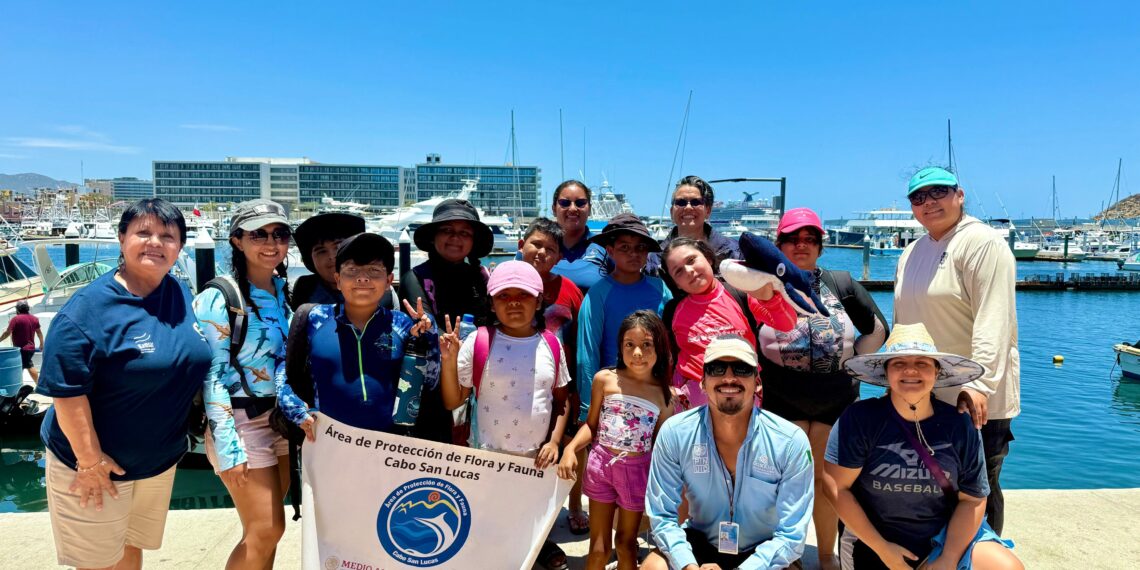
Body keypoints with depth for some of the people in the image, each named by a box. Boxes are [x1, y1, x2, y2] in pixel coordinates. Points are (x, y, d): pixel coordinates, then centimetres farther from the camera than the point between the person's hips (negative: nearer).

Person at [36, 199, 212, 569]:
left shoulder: (182, 295, 0)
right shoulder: (91, 306, -20)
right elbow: (67, 389, -21)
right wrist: (90, 460, -20)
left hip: (160, 461, 6)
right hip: (95, 463, -5)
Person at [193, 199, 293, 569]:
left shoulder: (286, 291, 6)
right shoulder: (219, 299, -14)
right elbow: (212, 376, -16)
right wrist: (228, 446, -19)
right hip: (242, 422, -6)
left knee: (265, 530, 13)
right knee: (266, 530, -3)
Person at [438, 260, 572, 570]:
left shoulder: (551, 344, -3)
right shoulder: (478, 342, -11)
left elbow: (560, 400, 8)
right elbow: (452, 402, -8)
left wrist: (554, 441, -3)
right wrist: (449, 360, -21)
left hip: (537, 456, 3)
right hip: (488, 455, -2)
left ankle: (539, 545, 50)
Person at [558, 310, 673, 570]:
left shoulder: (664, 394, -5)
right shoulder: (605, 379, -6)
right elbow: (591, 425, 2)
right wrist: (570, 448, -14)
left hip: (636, 471, 0)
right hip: (601, 464, 0)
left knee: (626, 544, 17)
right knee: (599, 547, 11)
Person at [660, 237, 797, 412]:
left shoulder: (740, 294, -4)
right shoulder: (674, 310, 4)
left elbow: (787, 325, -11)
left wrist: (768, 297, -28)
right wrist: (668, 389, 5)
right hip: (692, 396, 1)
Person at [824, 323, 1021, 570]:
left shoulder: (960, 425, -7)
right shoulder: (860, 419, -16)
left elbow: (972, 499, -2)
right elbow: (836, 486, -15)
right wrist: (883, 550, -13)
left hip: (948, 536, 3)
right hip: (874, 539, -2)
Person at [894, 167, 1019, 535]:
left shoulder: (982, 242, -11)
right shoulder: (912, 252, 14)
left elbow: (993, 320, -20)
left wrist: (979, 384, -27)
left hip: (973, 399, -7)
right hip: (923, 395, 8)